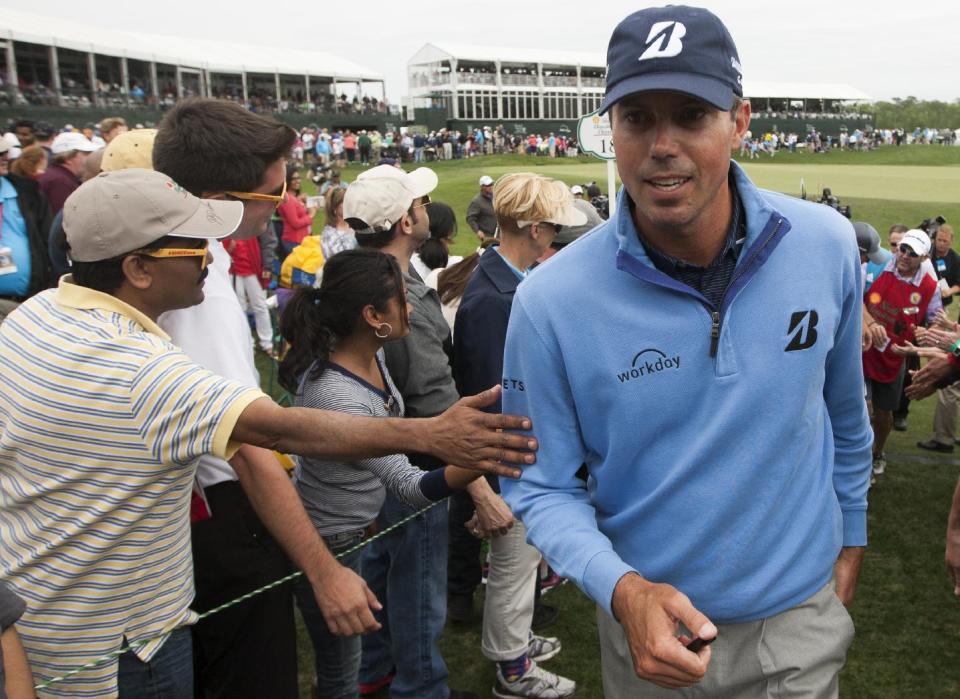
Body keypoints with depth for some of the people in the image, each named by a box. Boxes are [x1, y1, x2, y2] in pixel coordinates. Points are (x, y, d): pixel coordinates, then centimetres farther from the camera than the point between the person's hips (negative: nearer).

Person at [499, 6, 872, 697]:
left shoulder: (825, 245, -12)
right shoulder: (551, 301, -21)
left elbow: (845, 409, 4)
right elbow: (542, 485, -12)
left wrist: (850, 536, 13)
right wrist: (622, 589, -28)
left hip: (800, 618, 2)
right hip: (652, 624, -1)